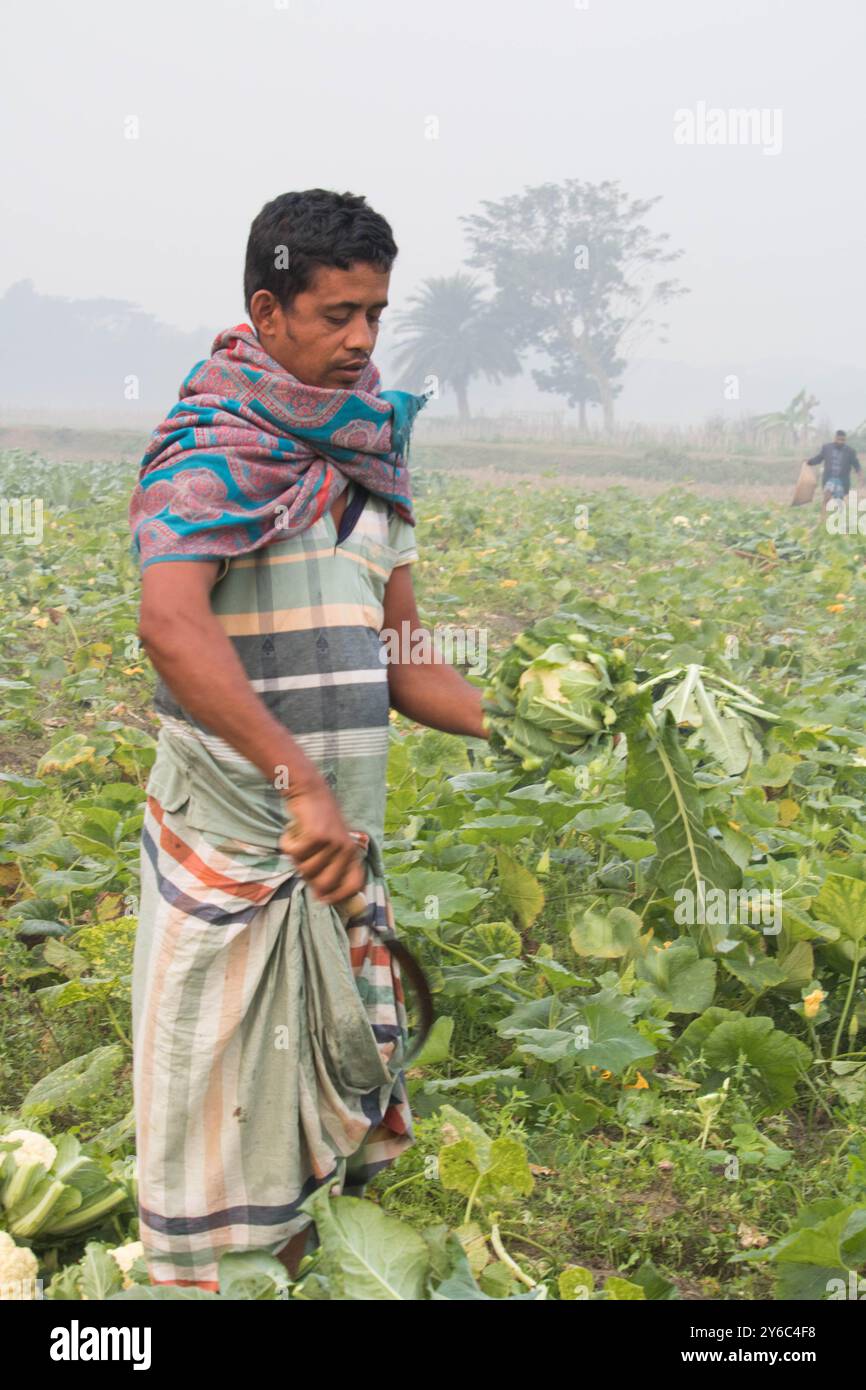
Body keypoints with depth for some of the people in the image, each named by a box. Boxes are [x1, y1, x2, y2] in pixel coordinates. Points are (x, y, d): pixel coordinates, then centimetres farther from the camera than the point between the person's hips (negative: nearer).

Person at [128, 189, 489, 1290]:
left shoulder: (368, 462, 13)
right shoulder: (208, 455, -11)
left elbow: (402, 667, 15)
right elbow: (169, 626, -29)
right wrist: (300, 778, -35)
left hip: (342, 843, 7)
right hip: (229, 850, -7)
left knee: (341, 1103, 16)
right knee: (221, 1113, 2)